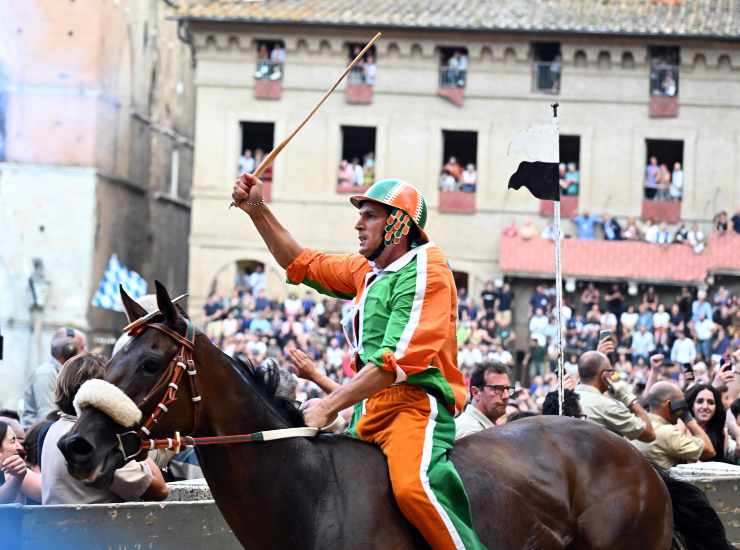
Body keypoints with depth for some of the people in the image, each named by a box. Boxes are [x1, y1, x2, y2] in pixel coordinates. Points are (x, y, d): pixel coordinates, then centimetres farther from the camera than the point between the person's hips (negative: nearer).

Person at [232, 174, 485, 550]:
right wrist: (258, 211, 17)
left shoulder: (426, 273, -8)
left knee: (412, 485, -36)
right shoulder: (367, 271, 21)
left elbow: (397, 360, -17)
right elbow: (301, 264, 28)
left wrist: (330, 406, -18)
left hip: (414, 403, -9)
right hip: (369, 409, 9)